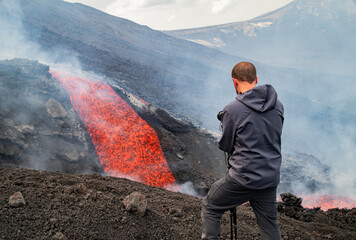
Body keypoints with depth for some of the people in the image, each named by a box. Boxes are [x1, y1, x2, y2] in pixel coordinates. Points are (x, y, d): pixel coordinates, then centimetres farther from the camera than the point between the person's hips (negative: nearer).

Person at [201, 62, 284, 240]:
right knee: (269, 224, 21)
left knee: (210, 208, 15)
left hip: (243, 179, -6)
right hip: (271, 179, 6)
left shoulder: (232, 109, -16)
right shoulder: (278, 105, 1)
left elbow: (225, 146, -5)